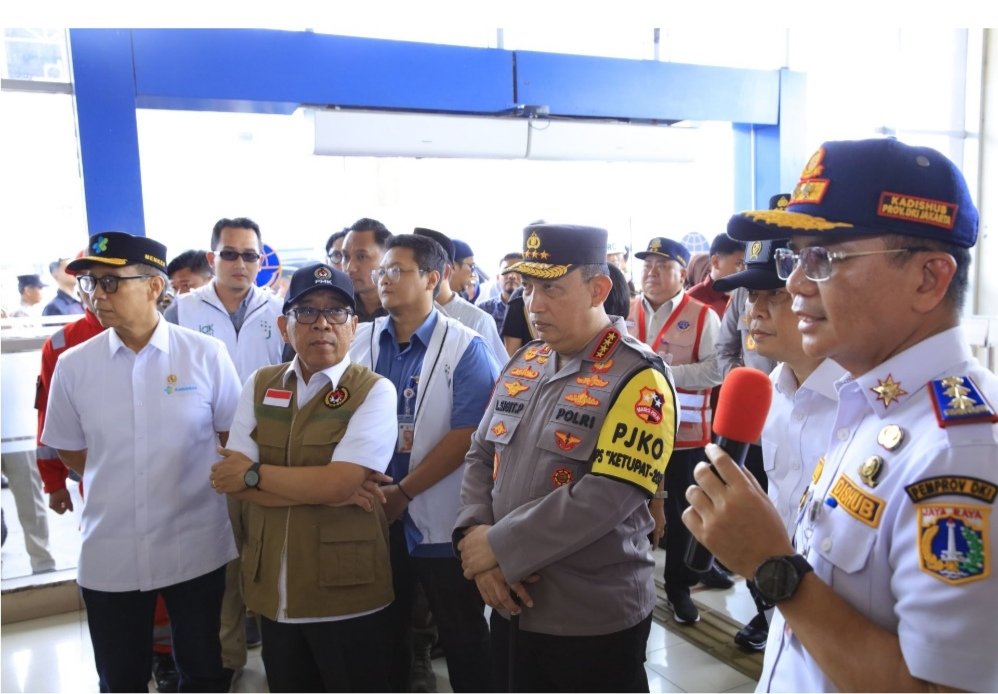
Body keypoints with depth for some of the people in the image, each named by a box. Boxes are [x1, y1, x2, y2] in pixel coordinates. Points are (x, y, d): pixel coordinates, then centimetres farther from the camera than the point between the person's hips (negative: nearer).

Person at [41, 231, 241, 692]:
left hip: (196, 547, -1)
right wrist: (118, 487, 5)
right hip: (108, 553, 2)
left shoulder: (205, 354, -9)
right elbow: (70, 450, 10)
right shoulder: (72, 365, -3)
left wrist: (193, 486, 5)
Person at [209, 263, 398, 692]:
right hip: (273, 590, 4)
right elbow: (231, 480, -5)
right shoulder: (260, 385, 5)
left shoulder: (373, 391, -9)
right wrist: (322, 489, -14)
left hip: (346, 592, -4)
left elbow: (337, 483, -21)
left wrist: (255, 473, -10)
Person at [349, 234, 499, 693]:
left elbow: (466, 435, -15)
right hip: (374, 514, 4)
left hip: (441, 518, -4)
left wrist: (402, 492, -15)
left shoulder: (465, 348, -9)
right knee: (381, 630, 21)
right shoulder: (360, 341, 4)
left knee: (461, 637, 11)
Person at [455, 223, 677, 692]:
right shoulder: (522, 364, 6)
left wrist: (499, 546, -19)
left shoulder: (638, 378, -15)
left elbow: (605, 499, -24)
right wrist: (474, 536, -10)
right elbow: (481, 456, 8)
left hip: (596, 623, -6)